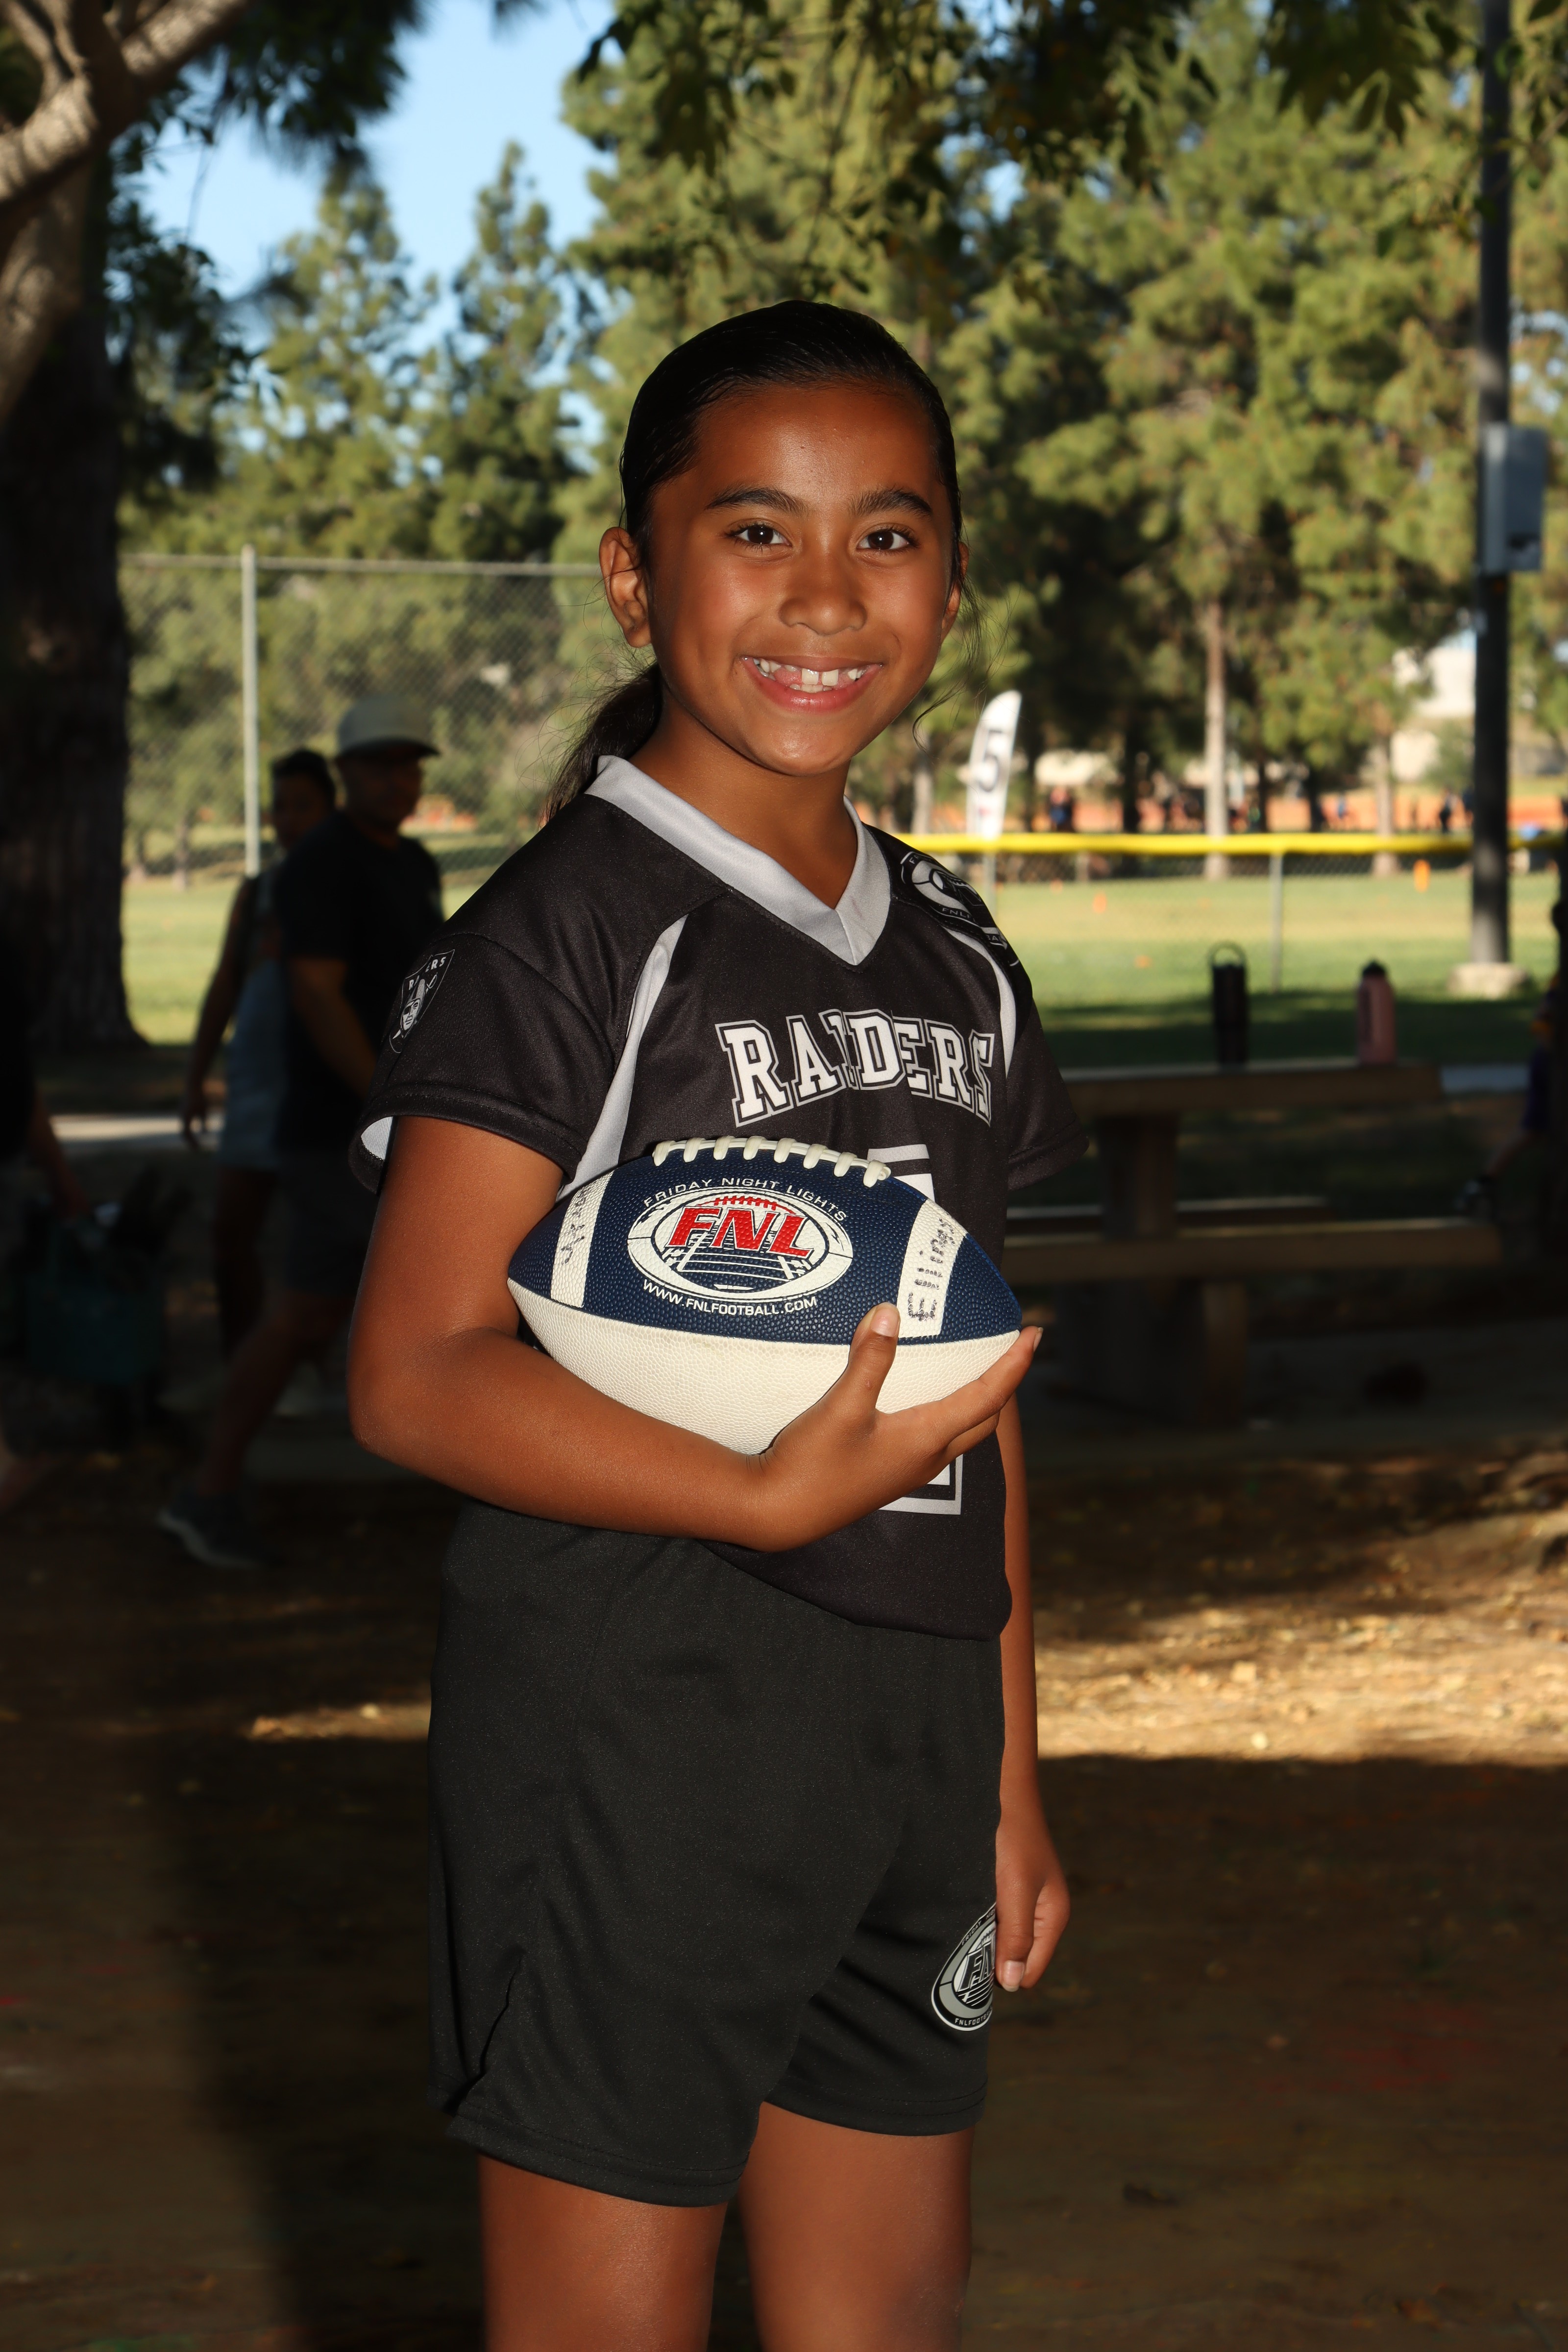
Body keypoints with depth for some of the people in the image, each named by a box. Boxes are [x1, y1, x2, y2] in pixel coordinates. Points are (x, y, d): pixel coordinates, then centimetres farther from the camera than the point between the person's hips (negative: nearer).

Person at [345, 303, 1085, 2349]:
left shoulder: (953, 955, 12)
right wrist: (773, 1501, -27)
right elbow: (417, 1375, -17)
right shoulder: (574, 930, -10)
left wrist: (1009, 1769, 15)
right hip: (631, 1721, -7)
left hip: (907, 1721, 7)